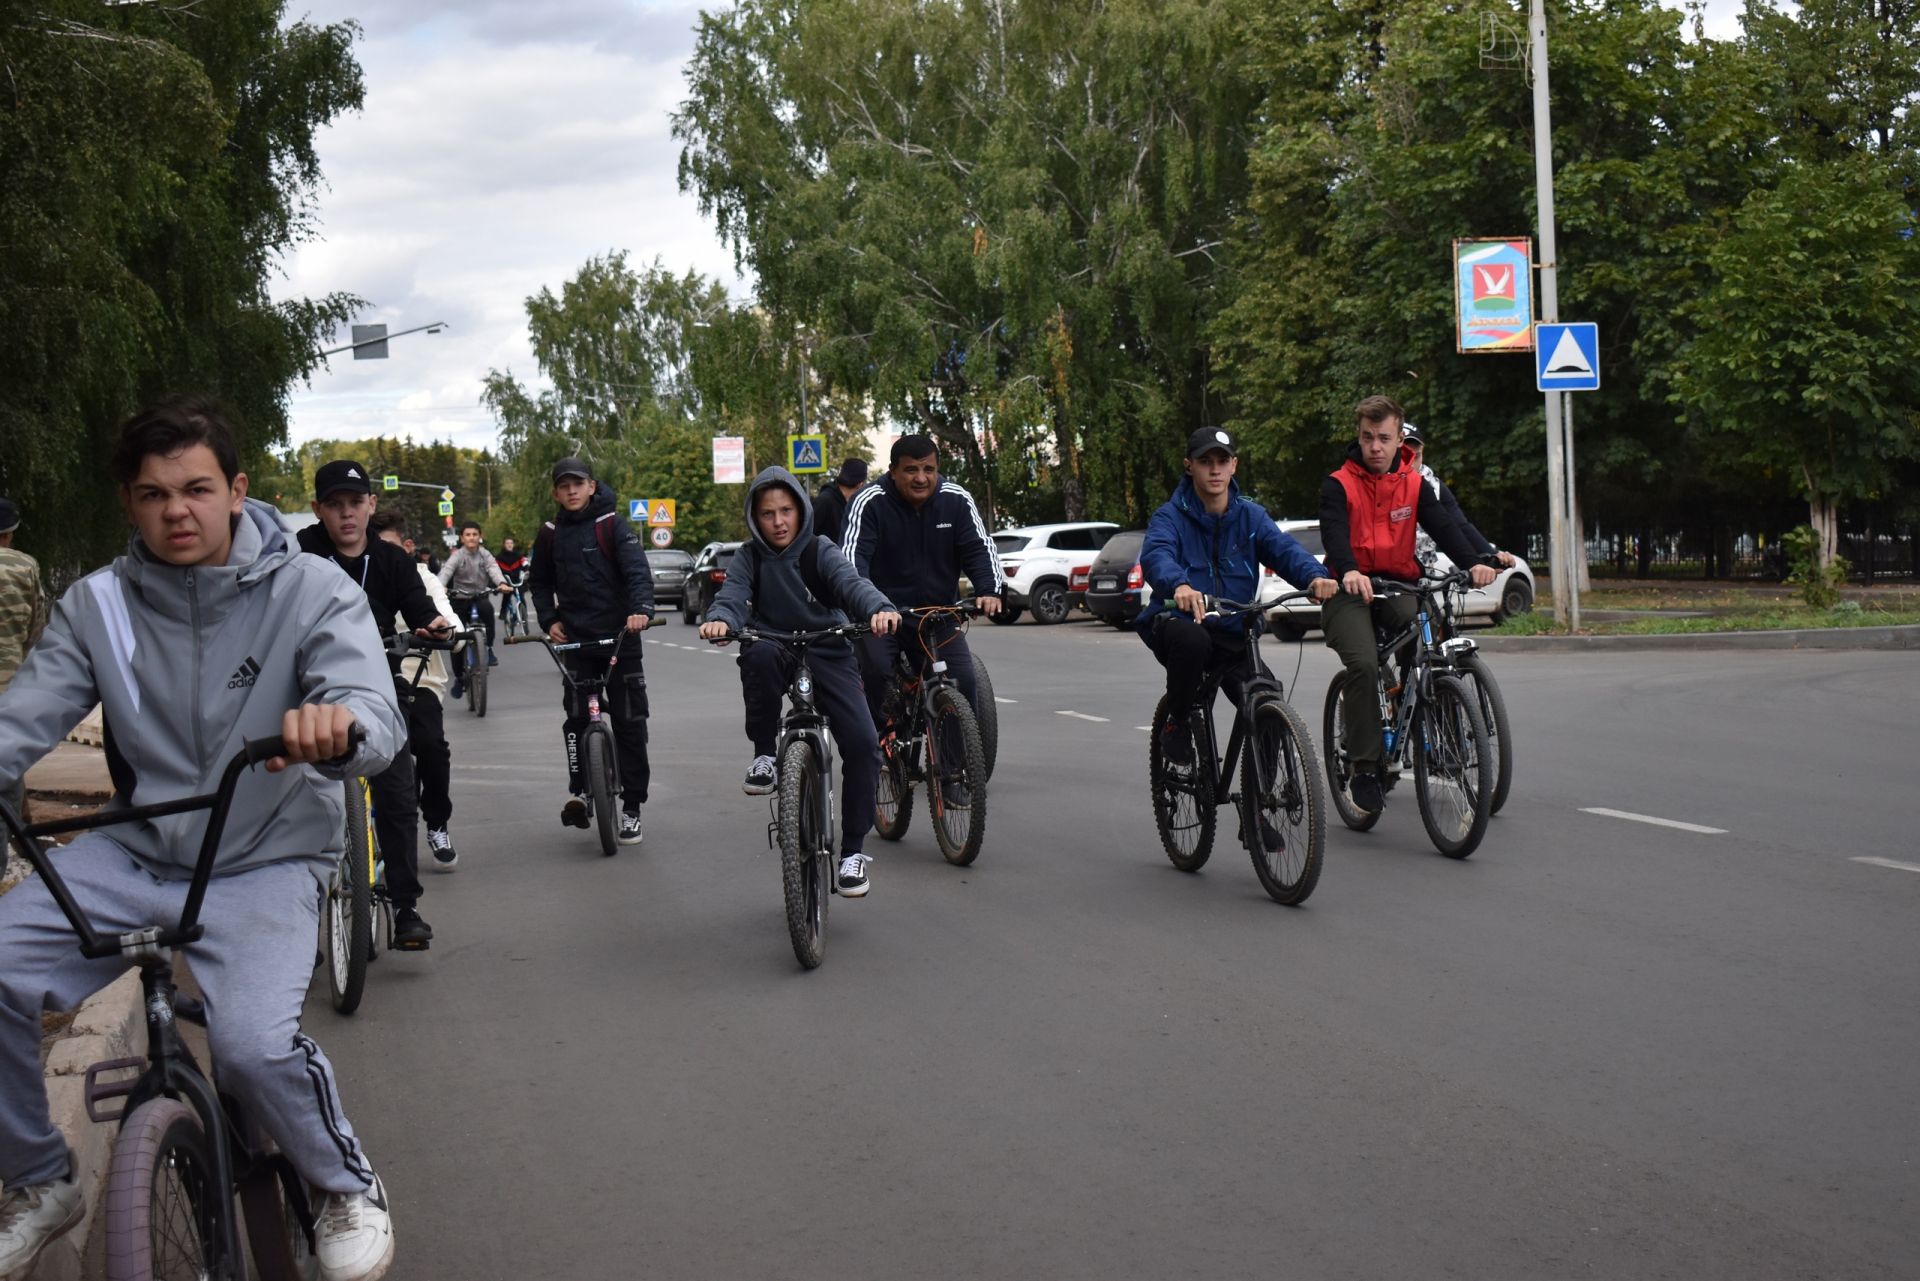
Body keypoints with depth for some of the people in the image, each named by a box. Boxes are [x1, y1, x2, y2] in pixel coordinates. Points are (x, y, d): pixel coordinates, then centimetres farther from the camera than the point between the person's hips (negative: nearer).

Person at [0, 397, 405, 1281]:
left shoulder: (311, 593, -9)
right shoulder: (97, 606, 1)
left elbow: (378, 724, -23)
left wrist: (338, 726, -49)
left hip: (265, 862, -4)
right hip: (134, 850, 4)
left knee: (253, 1041, -29)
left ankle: (348, 1189, 3)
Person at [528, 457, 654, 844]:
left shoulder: (611, 525, -4)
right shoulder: (550, 534, 7)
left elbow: (637, 569, -14)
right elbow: (539, 582, 19)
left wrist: (641, 609, -32)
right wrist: (549, 620, 3)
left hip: (619, 637, -3)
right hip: (576, 638, 3)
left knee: (629, 722, -1)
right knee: (576, 717, -6)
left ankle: (631, 808, 5)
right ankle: (581, 793, 3)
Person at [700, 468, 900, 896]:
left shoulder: (820, 551, -5)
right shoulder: (750, 558, -1)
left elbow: (851, 583, -23)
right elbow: (732, 596, -17)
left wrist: (879, 609, -46)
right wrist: (719, 620, -43)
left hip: (828, 654, 0)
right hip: (777, 654, 0)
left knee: (862, 743, -19)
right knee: (759, 652, -38)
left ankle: (853, 850, -5)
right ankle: (764, 754, -19)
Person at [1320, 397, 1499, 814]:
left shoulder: (1417, 483, 6)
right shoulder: (1338, 485, -3)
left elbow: (1446, 523, -8)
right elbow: (1334, 533, -20)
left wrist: (1474, 561, -27)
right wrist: (1349, 572, -41)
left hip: (1398, 585, 3)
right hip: (1350, 591, -3)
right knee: (1363, 664, -25)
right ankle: (1365, 767, -16)